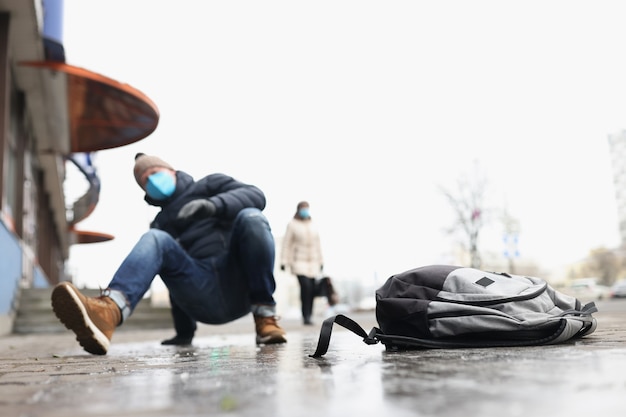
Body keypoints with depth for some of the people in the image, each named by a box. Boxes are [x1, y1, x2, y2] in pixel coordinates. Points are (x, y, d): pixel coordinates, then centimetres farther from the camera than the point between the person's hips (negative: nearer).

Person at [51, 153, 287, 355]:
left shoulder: (210, 185, 20)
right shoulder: (160, 224, 28)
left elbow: (256, 196, 0)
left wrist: (212, 205, -18)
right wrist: (184, 333, 20)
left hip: (240, 283, -2)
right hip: (208, 302, 2)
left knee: (251, 217, -26)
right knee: (155, 240, -19)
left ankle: (265, 317, -22)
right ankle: (109, 312, -48)